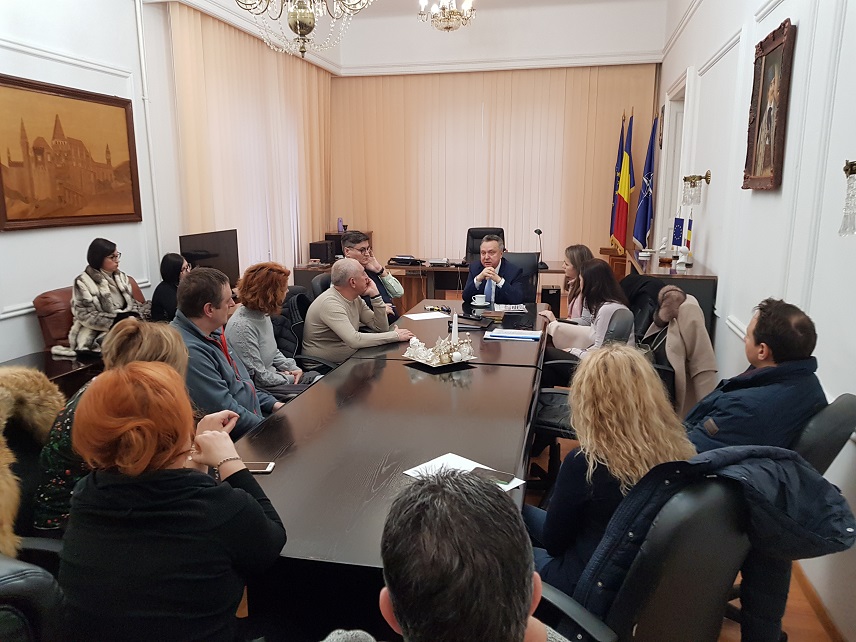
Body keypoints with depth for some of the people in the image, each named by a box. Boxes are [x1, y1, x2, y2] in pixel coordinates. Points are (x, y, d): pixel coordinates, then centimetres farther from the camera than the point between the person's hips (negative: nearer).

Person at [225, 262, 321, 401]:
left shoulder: (263, 315, 5)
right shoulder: (241, 327, -25)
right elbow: (258, 377, -23)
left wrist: (292, 368, 3)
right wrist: (289, 378, -10)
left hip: (271, 376, 10)